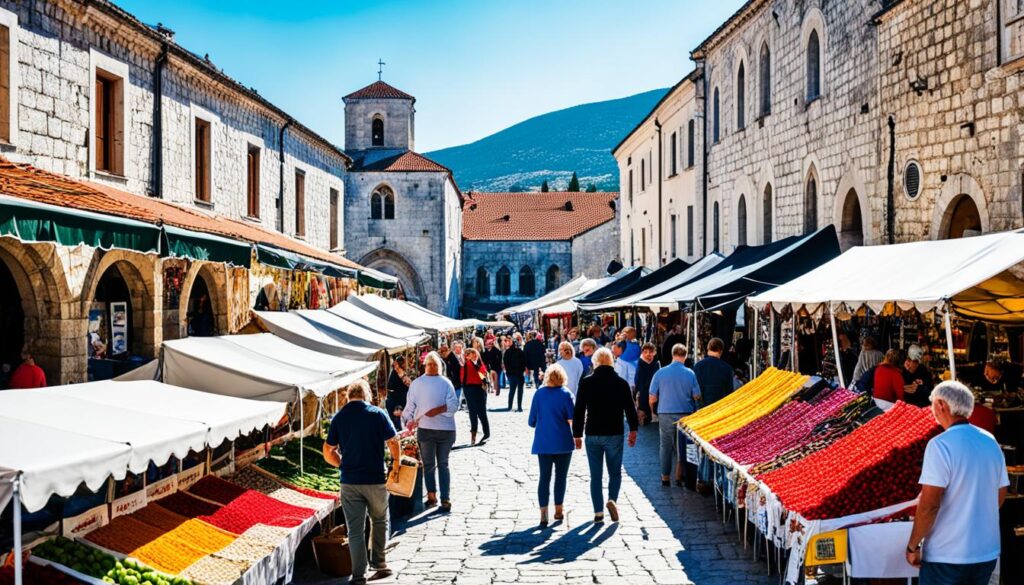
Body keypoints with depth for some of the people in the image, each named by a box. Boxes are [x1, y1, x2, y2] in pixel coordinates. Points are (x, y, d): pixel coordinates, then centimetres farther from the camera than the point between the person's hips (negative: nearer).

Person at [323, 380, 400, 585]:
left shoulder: (338, 417, 1)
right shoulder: (378, 414, -6)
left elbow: (328, 453, 3)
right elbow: (394, 444, -5)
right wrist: (395, 468, 10)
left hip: (349, 482, 2)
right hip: (376, 479, -2)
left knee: (355, 529, 6)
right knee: (379, 521, 20)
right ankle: (378, 563, 23)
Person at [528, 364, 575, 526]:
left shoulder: (539, 393, 0)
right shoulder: (565, 393, -5)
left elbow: (532, 421, 2)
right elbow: (572, 419, -12)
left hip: (543, 442, 1)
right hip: (563, 442, -1)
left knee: (544, 477, 3)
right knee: (561, 476, 12)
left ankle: (543, 513, -6)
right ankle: (558, 511, 18)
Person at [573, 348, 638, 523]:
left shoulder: (586, 383, -1)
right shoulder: (621, 383, -1)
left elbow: (578, 410, -1)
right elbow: (630, 409, 1)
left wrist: (577, 434, 6)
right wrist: (633, 430, 12)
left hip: (593, 435, 0)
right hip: (614, 434, 0)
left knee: (595, 476, 8)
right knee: (615, 473, 12)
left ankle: (598, 512, 6)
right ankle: (612, 500, -12)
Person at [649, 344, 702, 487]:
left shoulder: (660, 373, -6)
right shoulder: (690, 373, -6)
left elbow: (652, 398, -2)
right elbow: (697, 396, -1)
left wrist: (654, 411, 16)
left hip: (665, 414, 0)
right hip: (685, 414, 0)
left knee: (666, 445, 10)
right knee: (683, 445, 11)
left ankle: (665, 477, 13)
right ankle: (680, 475, 13)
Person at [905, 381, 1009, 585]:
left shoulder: (940, 445, -17)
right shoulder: (990, 441, 5)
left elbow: (929, 505, -21)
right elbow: (1000, 495, 15)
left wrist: (912, 546, -10)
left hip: (947, 556, -7)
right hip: (988, 552, 7)